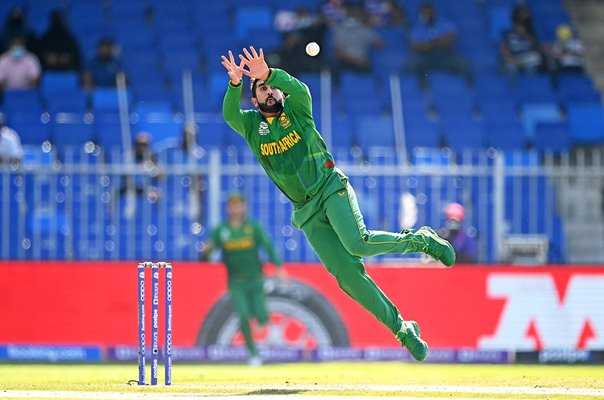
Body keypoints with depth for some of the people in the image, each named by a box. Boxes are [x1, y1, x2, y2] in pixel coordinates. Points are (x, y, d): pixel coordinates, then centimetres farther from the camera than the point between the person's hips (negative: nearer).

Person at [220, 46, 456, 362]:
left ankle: (420, 241, -2)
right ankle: (402, 330, -1)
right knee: (346, 274, -8)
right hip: (306, 212, 3)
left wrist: (269, 74, -34)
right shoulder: (251, 125, 11)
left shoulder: (296, 111, 6)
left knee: (357, 244, -28)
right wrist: (235, 83, -29)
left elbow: (299, 89, -17)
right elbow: (229, 114, -10)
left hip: (331, 189, -3)